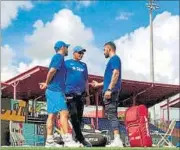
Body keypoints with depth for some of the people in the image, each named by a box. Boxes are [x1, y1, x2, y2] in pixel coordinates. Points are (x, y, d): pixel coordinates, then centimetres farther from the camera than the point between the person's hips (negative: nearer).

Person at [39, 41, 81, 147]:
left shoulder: (57, 57, 23)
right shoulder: (59, 57, -7)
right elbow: (52, 71, -18)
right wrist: (47, 84, -7)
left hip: (52, 90, 10)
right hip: (56, 90, -10)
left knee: (52, 115, 6)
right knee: (64, 112, -15)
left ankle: (49, 141, 5)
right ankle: (68, 140, -20)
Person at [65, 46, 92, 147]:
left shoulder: (84, 65, 18)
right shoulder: (67, 63, 2)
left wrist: (87, 95, 18)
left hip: (81, 94, 6)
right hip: (70, 93, -5)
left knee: (79, 117, 7)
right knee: (74, 116, -10)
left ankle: (78, 137, 14)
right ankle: (81, 138, -9)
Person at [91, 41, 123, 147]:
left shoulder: (114, 58, -4)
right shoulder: (113, 60, 25)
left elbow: (116, 74, -17)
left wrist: (109, 89, -24)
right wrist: (99, 84, 40)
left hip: (111, 91, -10)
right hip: (111, 91, 10)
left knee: (112, 114, -14)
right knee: (111, 115, 7)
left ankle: (117, 140, -19)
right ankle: (117, 140, 5)